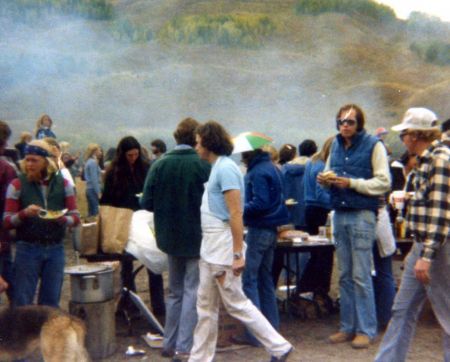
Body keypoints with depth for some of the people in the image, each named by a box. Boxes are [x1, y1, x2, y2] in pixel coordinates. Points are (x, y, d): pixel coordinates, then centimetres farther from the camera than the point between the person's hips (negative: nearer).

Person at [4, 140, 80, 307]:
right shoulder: (17, 185, -2)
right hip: (27, 249, -2)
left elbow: (75, 217, 4)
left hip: (55, 249, 2)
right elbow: (7, 221, -2)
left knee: (51, 302, 11)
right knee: (22, 302, 2)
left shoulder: (63, 184, 3)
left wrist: (62, 219, -18)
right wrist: (25, 213, -22)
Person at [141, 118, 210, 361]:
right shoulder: (204, 165, -14)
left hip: (170, 237, 4)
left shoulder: (159, 165, -5)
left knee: (175, 291, 18)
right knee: (192, 292, 4)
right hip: (197, 237, -4)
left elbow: (147, 203, -4)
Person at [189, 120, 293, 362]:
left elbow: (236, 214, -21)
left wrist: (237, 254, -23)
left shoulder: (225, 168, -16)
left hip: (223, 246, -10)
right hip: (210, 246, 10)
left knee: (236, 302, -2)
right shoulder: (217, 167, 13)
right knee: (206, 306, 13)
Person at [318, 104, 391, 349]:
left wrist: (351, 183, -18)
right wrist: (325, 180, -1)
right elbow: (329, 173, 22)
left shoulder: (373, 145, -5)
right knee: (344, 275, 11)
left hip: (362, 215, -6)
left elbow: (384, 182, -10)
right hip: (339, 215, 6)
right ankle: (348, 327, 20)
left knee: (361, 276, -4)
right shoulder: (336, 145, 13)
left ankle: (366, 330, 6)